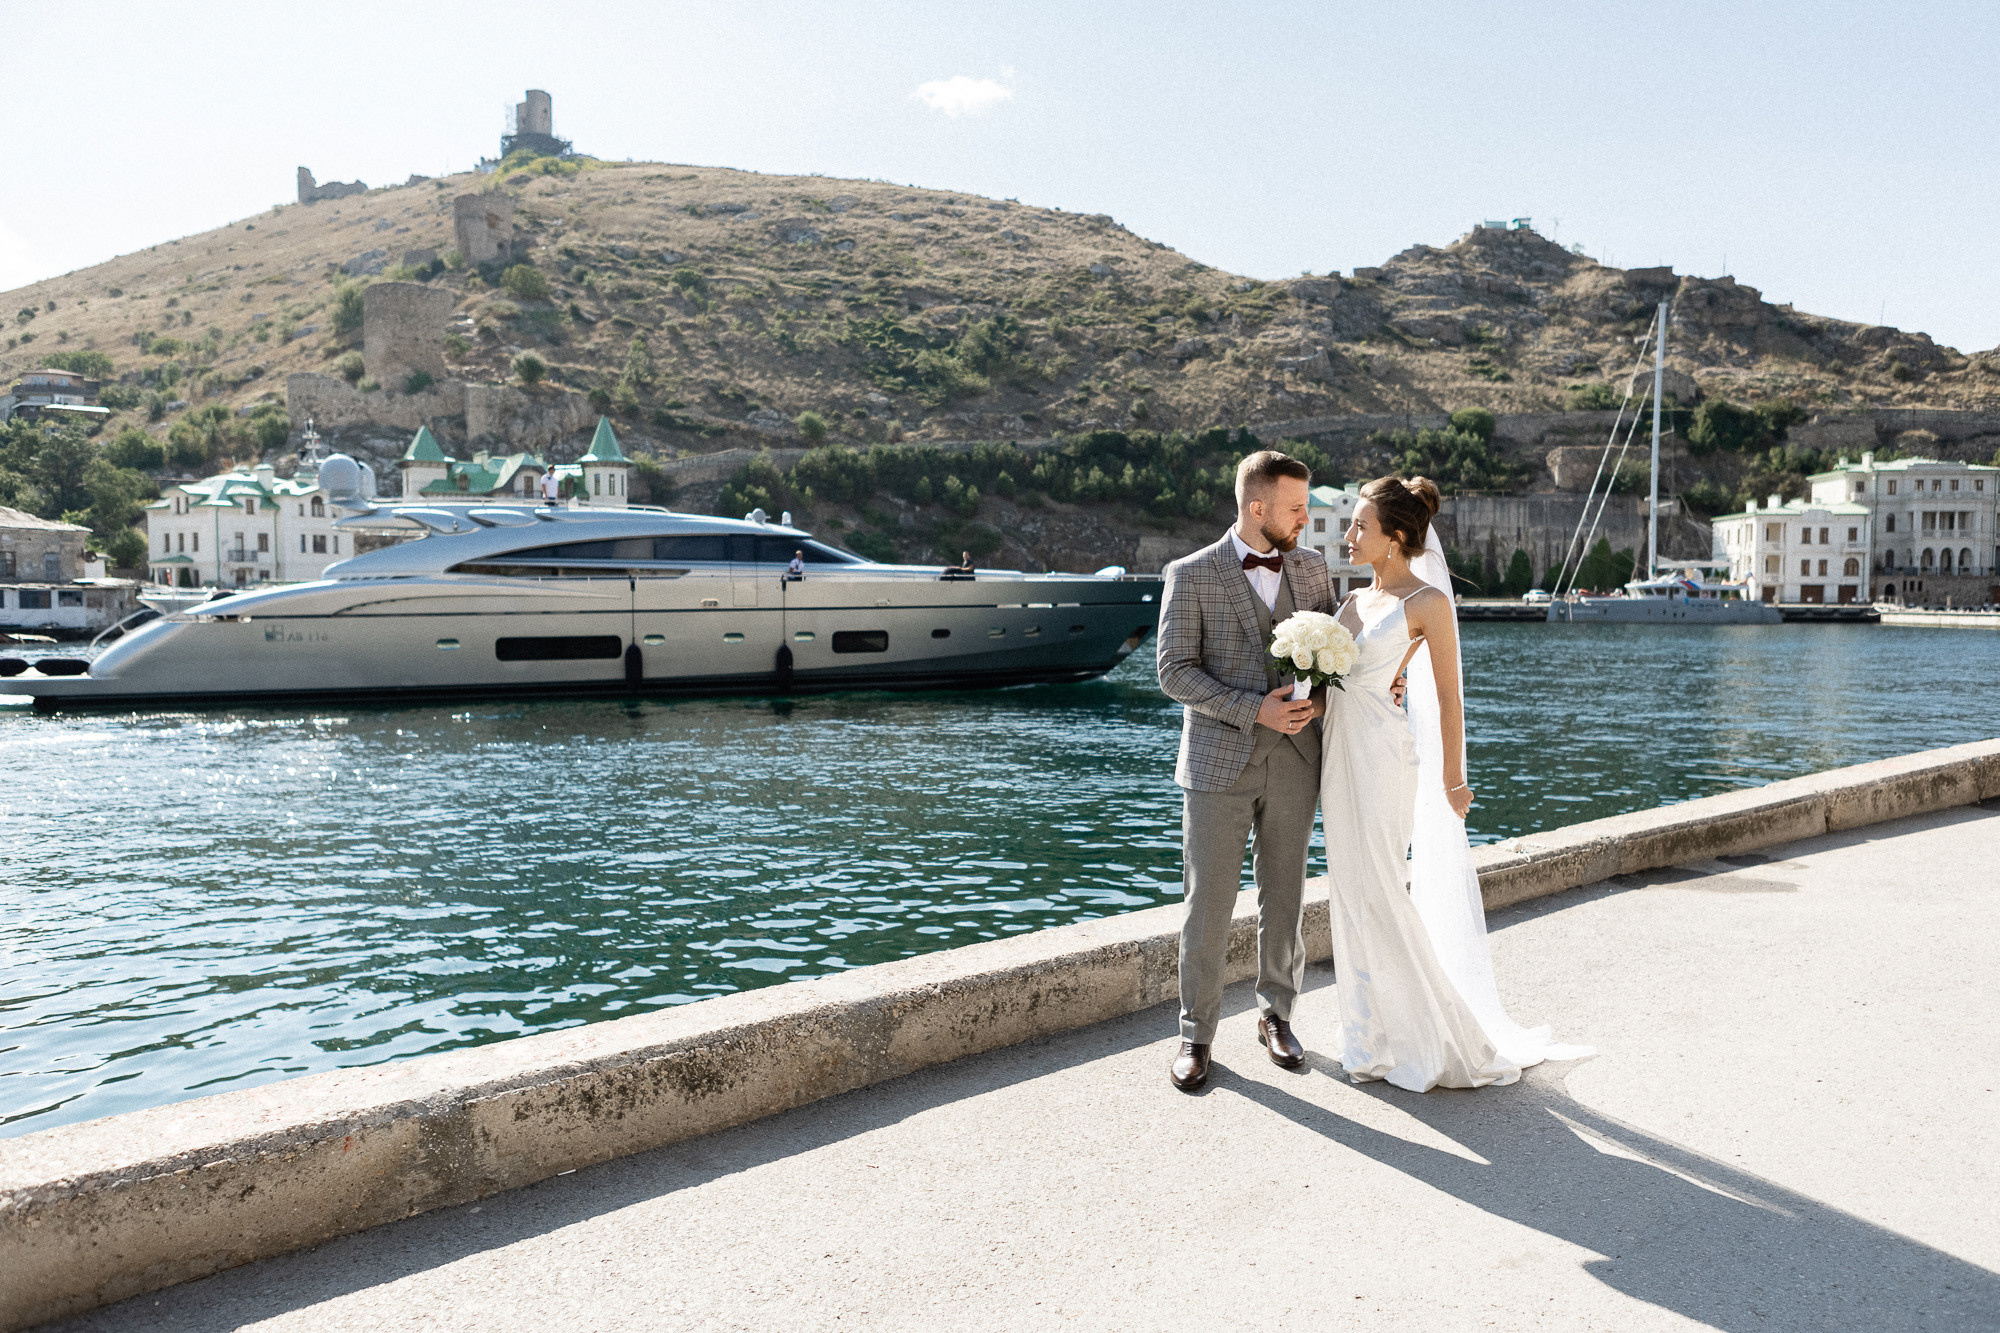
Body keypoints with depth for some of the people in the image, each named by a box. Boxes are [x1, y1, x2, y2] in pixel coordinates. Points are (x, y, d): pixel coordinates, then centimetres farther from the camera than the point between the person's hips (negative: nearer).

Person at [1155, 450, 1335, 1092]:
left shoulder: (1312, 566, 7)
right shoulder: (1191, 576, -5)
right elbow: (1175, 673, -9)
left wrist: (1323, 697, -7)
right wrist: (1255, 710, -18)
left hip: (1294, 761, 3)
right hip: (1219, 760, -3)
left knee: (1284, 898, 12)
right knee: (1209, 904, 1)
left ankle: (1276, 1014, 30)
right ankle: (1196, 1033, 14)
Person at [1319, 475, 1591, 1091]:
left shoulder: (1426, 602, -9)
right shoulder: (1355, 599, 11)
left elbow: (1448, 695, -7)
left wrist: (1452, 776, -6)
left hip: (1384, 752, -7)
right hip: (1339, 751, 8)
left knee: (1381, 893, -4)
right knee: (1351, 890, 11)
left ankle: (1438, 1036, 13)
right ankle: (1374, 1034, 23)